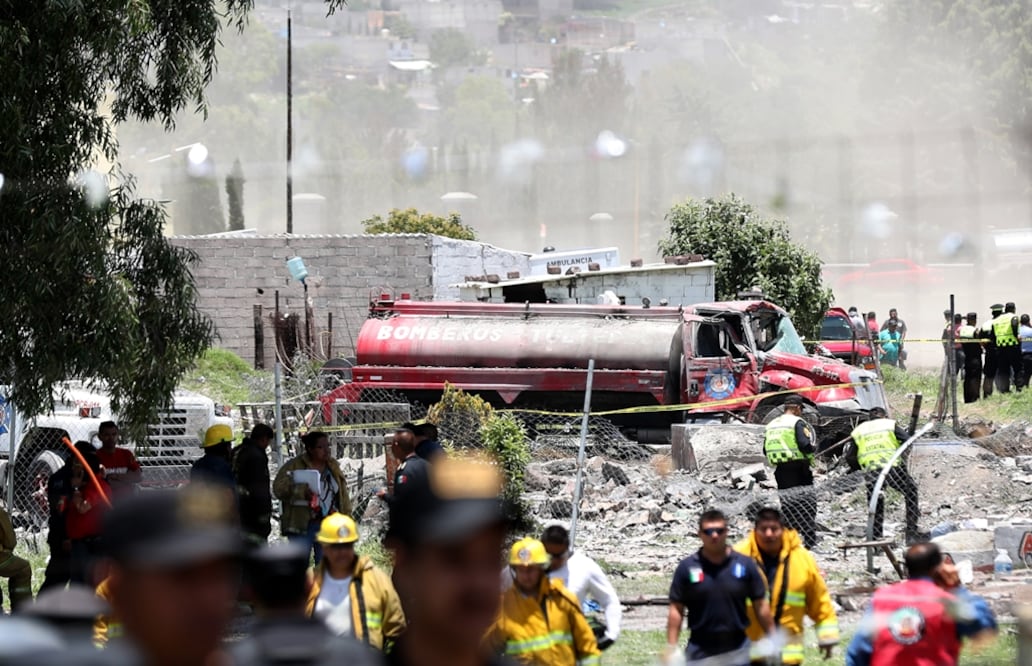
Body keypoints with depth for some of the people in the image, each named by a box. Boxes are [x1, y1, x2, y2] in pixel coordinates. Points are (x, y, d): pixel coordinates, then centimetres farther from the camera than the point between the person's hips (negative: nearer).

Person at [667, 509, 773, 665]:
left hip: (737, 652, 0)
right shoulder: (687, 567, -1)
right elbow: (676, 610, 0)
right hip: (699, 653, 0)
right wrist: (671, 648, -5)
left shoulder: (745, 564, 1)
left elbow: (761, 606, 6)